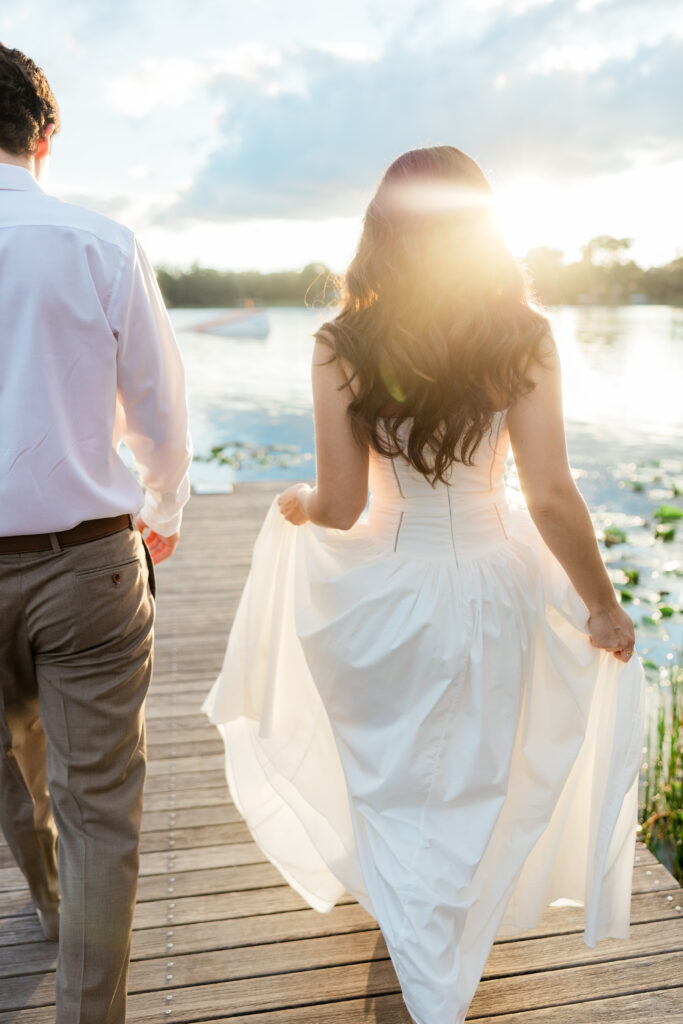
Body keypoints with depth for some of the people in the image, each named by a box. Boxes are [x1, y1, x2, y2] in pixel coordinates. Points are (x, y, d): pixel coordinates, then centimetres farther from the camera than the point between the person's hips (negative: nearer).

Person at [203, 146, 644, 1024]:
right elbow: (551, 498, -14)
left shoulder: (342, 347, -11)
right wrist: (603, 607, 0)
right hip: (489, 588, 1)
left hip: (382, 592, 0)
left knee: (392, 788, 23)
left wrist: (293, 506, 11)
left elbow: (340, 507, -12)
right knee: (468, 797, 23)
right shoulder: (523, 339, -10)